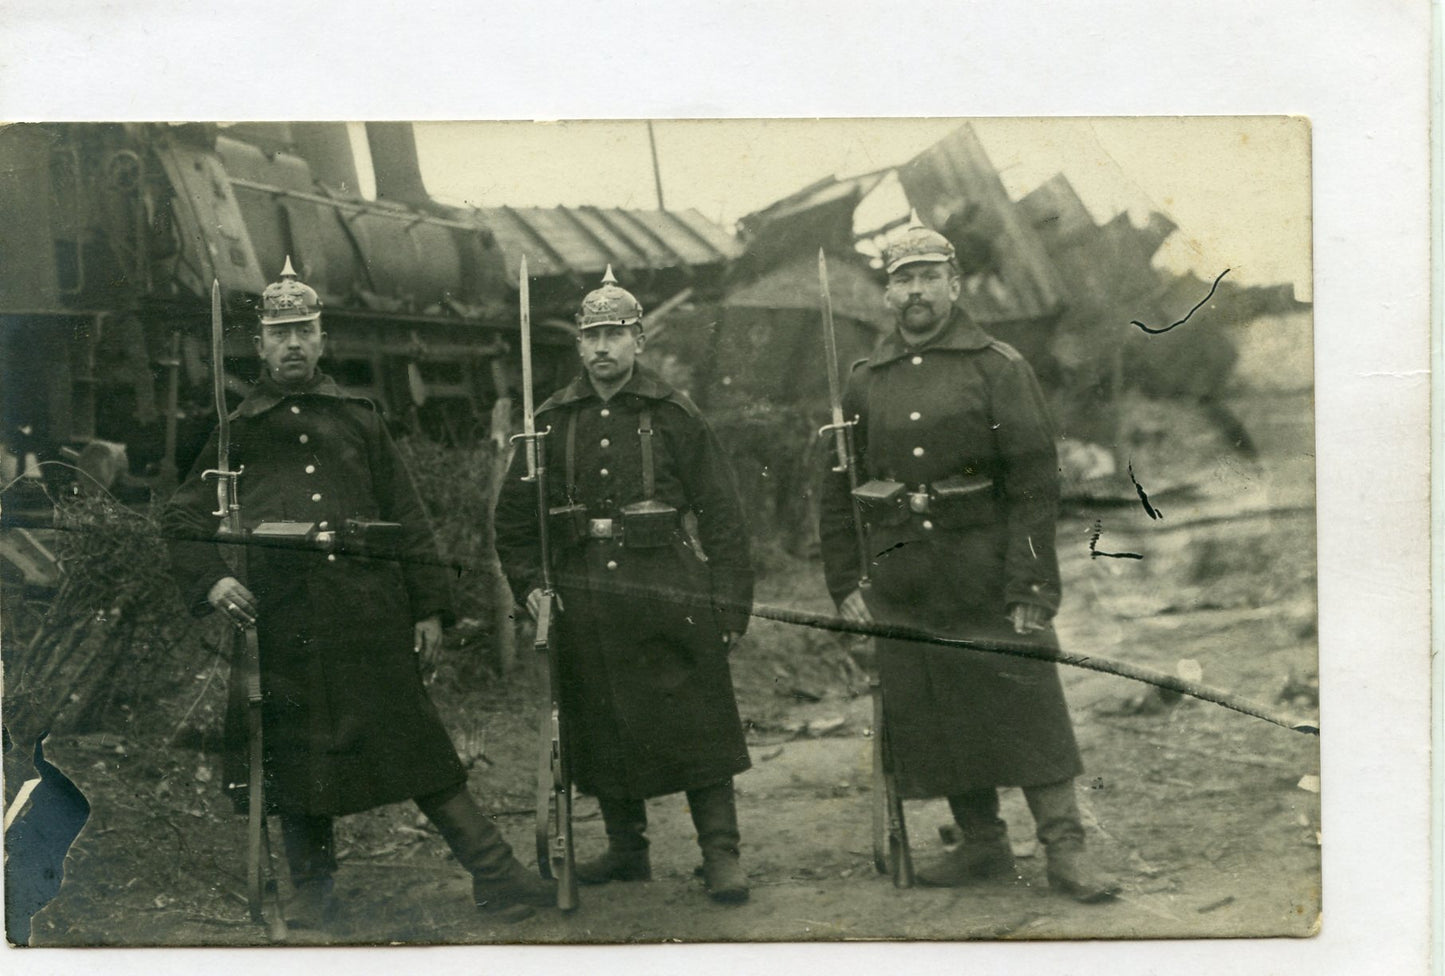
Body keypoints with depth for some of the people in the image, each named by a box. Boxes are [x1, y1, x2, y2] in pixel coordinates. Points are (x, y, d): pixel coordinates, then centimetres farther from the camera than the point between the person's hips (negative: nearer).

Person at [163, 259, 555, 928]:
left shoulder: (359, 420, 14)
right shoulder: (238, 432, 12)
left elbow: (407, 519, 12)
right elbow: (182, 519, 13)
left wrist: (430, 608, 6)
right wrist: (210, 581, -5)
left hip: (371, 617, 0)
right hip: (283, 618, 0)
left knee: (416, 742, -1)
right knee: (296, 758, 6)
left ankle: (498, 878, 0)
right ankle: (312, 893, 21)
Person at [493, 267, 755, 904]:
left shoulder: (674, 416, 2)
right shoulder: (551, 422, 8)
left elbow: (722, 515, 2)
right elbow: (513, 515, 14)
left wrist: (731, 605, -3)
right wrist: (529, 585, 2)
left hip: (669, 595, -3)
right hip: (585, 601, 3)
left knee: (697, 724, -3)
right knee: (601, 729, 9)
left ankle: (721, 855, 4)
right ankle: (627, 849, 24)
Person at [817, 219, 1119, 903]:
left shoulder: (998, 368, -1)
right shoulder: (864, 383, 10)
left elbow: (1035, 482, -6)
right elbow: (837, 493, 14)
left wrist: (1030, 588, -13)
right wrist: (844, 584, 7)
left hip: (989, 578, -4)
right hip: (902, 585, 4)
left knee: (1028, 705, -4)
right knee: (933, 716, 7)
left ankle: (1066, 852, 3)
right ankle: (983, 846, 21)